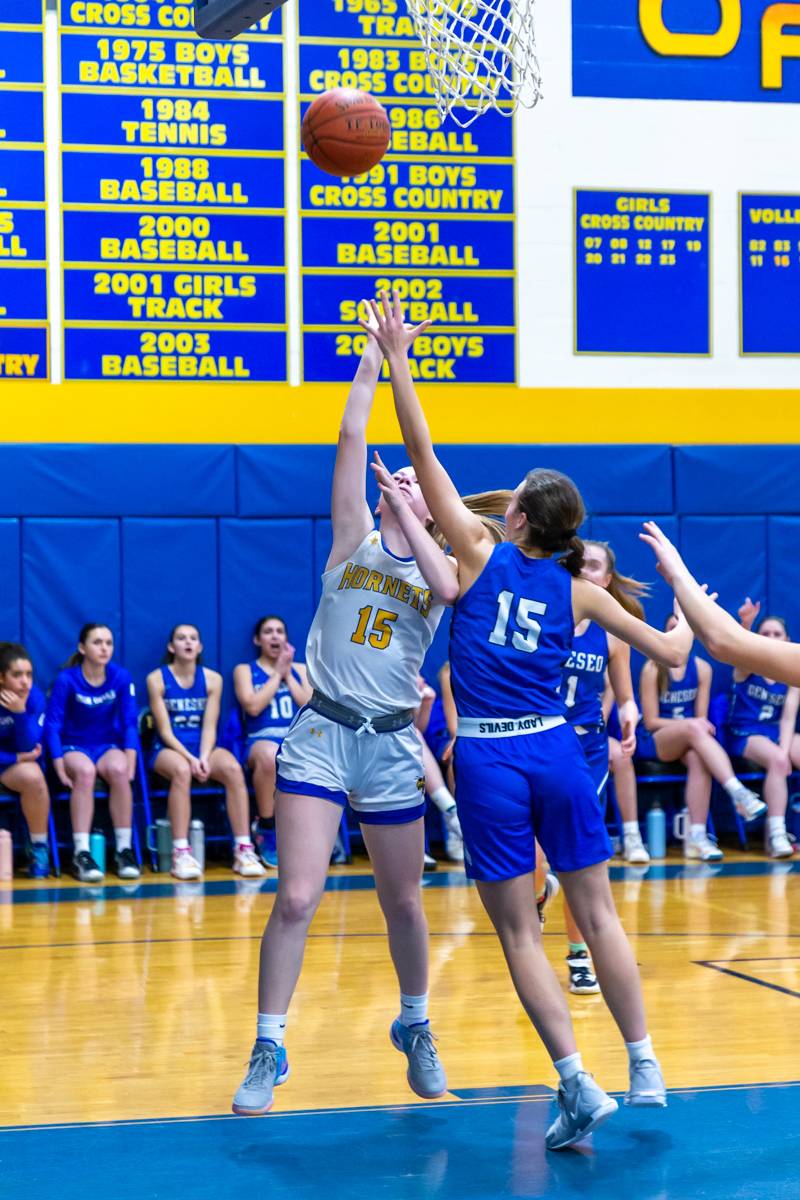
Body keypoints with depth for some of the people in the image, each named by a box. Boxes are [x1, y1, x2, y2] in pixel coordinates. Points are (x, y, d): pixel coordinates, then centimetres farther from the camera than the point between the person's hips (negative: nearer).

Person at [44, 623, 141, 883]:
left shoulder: (121, 677, -4)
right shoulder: (66, 680, -11)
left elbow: (129, 723, -2)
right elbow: (52, 725, -11)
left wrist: (130, 762, -14)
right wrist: (60, 769, -20)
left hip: (108, 746, 2)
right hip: (74, 746, -2)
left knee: (118, 770, -33)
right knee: (85, 771, -37)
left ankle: (124, 850, -25)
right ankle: (81, 854, -37)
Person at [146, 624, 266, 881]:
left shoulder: (212, 679, 6)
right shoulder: (157, 679, -2)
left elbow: (209, 728, -1)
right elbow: (165, 730, -8)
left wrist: (204, 757, -19)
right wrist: (190, 758, -21)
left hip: (203, 746, 3)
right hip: (168, 748, -3)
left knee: (233, 768, -30)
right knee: (182, 770, -38)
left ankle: (243, 850, -29)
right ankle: (180, 854, -39)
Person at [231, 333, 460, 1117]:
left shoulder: (442, 563, 9)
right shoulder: (355, 537, 8)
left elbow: (446, 588, -17)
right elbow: (352, 438, -1)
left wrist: (403, 509, -13)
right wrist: (374, 355, -1)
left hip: (392, 743, 1)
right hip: (321, 733, -1)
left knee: (402, 904, 11)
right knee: (296, 896, -10)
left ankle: (415, 1028, 33)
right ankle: (268, 1051, 0)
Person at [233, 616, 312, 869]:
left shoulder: (300, 669, 21)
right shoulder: (245, 670, 13)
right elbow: (253, 706, -6)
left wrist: (288, 675, 4)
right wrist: (277, 673, 0)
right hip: (260, 740, -2)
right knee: (269, 755, -43)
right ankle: (266, 827, -22)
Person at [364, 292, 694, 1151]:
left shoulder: (481, 555, -1)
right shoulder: (577, 590, 6)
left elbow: (423, 453, -1)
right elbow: (668, 653, 14)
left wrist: (397, 360, 2)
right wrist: (689, 618, 36)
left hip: (488, 761, -3)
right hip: (556, 754, 3)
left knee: (518, 930, 2)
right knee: (597, 914, 12)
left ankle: (579, 1084, -5)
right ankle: (644, 1069, 16)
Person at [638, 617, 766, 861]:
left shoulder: (702, 668, 8)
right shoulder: (652, 669, -4)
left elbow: (702, 717, 6)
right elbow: (651, 721, -7)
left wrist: (700, 726, -18)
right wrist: (689, 724, -20)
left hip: (688, 741, 3)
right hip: (653, 742, -3)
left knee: (699, 758, -35)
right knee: (693, 728, -36)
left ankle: (697, 836, -42)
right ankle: (739, 793, -49)